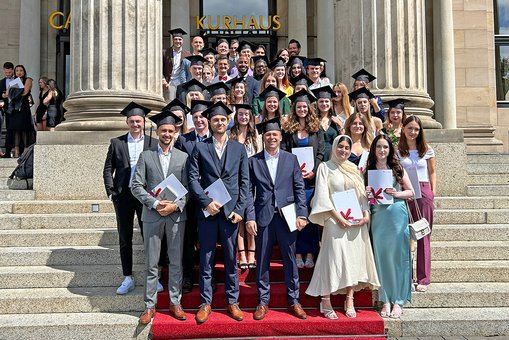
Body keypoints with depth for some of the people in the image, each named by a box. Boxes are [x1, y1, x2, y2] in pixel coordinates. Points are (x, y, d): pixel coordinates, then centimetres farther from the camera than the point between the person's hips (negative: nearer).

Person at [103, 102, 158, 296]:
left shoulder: (153, 143, 4)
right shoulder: (116, 143, 6)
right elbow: (108, 170, 7)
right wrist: (111, 192, -2)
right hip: (124, 195, 1)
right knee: (125, 238, 7)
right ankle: (128, 279, 16)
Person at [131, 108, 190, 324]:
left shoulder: (183, 157, 8)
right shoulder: (146, 156, 6)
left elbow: (188, 188, 3)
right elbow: (136, 186, 0)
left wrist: (176, 205, -12)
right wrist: (155, 203, -11)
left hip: (177, 215, 1)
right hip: (152, 215, -1)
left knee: (176, 262, 7)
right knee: (151, 263, 3)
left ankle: (175, 303, 17)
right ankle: (150, 306, 11)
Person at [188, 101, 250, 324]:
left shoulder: (239, 148, 9)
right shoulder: (200, 148, 5)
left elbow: (244, 181, 6)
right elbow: (193, 179, 0)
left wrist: (239, 209, -3)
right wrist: (206, 202, -11)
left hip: (231, 211, 1)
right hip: (207, 210, -1)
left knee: (231, 258, 7)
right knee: (206, 259, 4)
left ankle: (232, 301, 18)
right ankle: (205, 303, 14)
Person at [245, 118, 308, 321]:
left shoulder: (291, 159, 7)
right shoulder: (253, 161, 5)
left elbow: (299, 188, 5)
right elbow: (249, 191, 2)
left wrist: (302, 214, -3)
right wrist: (250, 218, -6)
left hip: (287, 216, 1)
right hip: (263, 217, 0)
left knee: (290, 260, 6)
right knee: (262, 261, 6)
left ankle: (293, 300, 19)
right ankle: (263, 301, 18)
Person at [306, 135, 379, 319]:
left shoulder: (354, 169, 16)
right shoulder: (325, 167, 3)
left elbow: (362, 194, 14)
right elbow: (322, 194, -5)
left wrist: (366, 214, -3)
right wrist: (338, 217, -14)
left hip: (357, 221, 5)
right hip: (335, 220, -4)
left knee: (354, 257, 2)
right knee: (333, 257, -8)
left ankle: (349, 300, 9)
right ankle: (326, 301, -3)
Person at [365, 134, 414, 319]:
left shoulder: (397, 168, 5)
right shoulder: (368, 170, 9)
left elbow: (410, 192, 7)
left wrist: (396, 193, -10)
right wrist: (366, 193, -6)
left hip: (397, 215, -1)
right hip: (377, 217, 2)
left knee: (398, 257, 1)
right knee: (381, 258, 3)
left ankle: (398, 301, 10)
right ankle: (386, 301, 12)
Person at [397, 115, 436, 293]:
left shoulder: (427, 150, 9)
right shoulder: (397, 151, 7)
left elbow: (432, 173, 13)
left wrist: (433, 192, 3)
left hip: (423, 192, 0)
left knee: (424, 237, 1)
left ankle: (423, 279, 6)